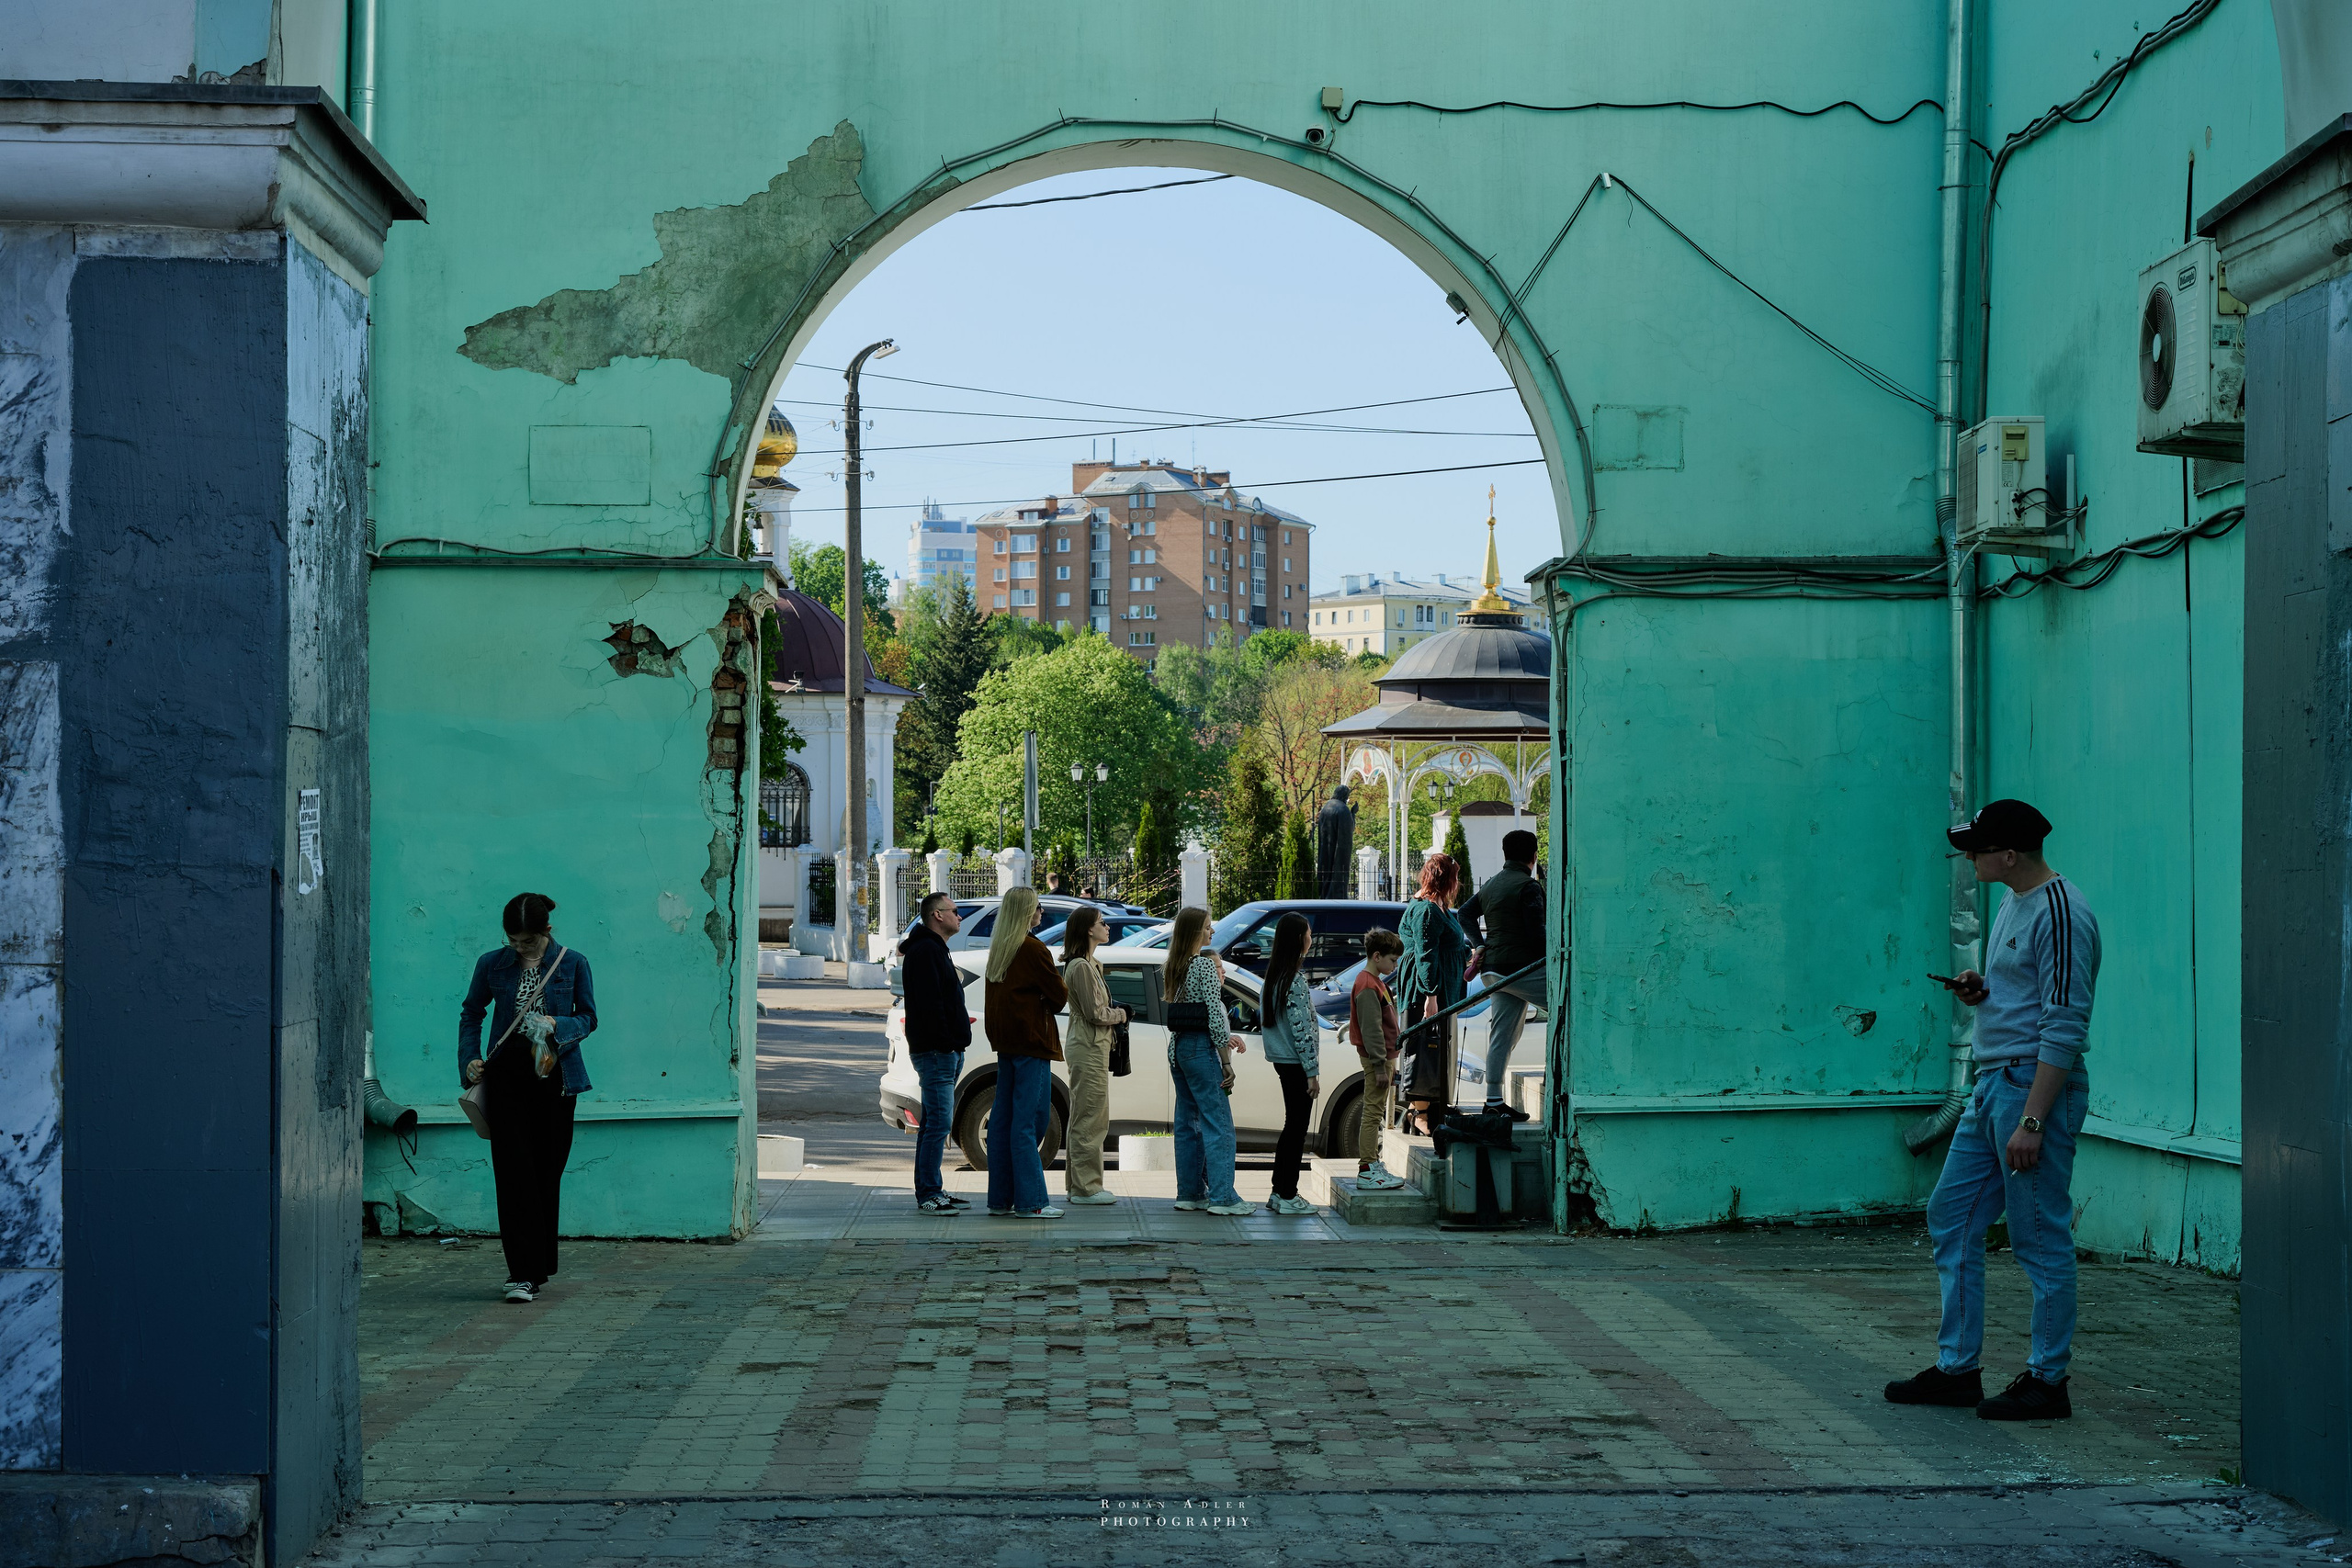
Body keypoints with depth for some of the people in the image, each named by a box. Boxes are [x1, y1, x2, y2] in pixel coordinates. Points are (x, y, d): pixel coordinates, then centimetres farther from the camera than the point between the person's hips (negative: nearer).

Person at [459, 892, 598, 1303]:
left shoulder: (573, 964, 1)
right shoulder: (492, 965, 3)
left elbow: (589, 1018, 7)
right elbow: (471, 1014, 15)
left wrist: (557, 1025, -12)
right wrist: (469, 1061, 3)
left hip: (554, 1076, 0)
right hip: (507, 1075, 0)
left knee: (547, 1172, 5)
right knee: (513, 1172, -9)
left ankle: (539, 1267, 18)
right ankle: (522, 1273, -11)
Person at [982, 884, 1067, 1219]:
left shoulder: (998, 949, 12)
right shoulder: (1034, 949, -13)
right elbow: (1059, 995, -8)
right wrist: (1049, 1004, 12)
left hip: (1005, 1040, 8)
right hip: (1030, 1039, -8)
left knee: (1003, 1118, 10)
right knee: (1028, 1119, -8)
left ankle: (1000, 1197, 14)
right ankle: (1030, 1201, -7)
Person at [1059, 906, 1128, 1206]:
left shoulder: (1088, 965, 17)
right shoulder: (1081, 967, -15)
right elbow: (1095, 1013, -18)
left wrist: (1114, 1015, 3)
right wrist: (1120, 1014, -2)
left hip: (1089, 1048, 11)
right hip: (1089, 1049, -11)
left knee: (1083, 1120, 14)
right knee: (1090, 1120, -7)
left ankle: (1076, 1186, 19)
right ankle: (1085, 1187, -4)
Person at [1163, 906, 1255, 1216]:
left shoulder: (1170, 969, 12)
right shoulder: (1204, 964, -12)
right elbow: (1215, 1016, -16)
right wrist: (1227, 1062, -12)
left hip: (1176, 1048, 9)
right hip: (1201, 1048, -8)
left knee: (1187, 1122, 12)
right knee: (1218, 1124, -7)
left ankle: (1190, 1192, 16)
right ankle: (1222, 1197, -11)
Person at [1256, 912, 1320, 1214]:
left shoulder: (1273, 975, 10)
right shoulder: (1296, 980, -18)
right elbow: (1301, 1028, -20)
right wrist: (1312, 1072, -17)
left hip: (1282, 1061, 9)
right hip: (1296, 1062, -9)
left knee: (1292, 1126, 16)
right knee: (1297, 1128, -2)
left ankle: (1279, 1191, 20)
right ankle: (1288, 1197, 1)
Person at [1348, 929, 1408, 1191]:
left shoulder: (1375, 983, 18)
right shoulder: (1367, 986, -15)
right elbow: (1371, 1029, -20)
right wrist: (1380, 1066, -22)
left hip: (1384, 1057, 11)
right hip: (1377, 1058, -11)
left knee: (1375, 1113, 14)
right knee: (1372, 1113, -9)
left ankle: (1372, 1165, 20)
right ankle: (1367, 1171, -9)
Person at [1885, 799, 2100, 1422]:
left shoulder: (2061, 914, -17)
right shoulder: (2013, 904, 14)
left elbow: (2065, 1027, -21)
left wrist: (2031, 1120, -23)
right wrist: (1980, 991, 5)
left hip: (2037, 1087, -10)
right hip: (1992, 1086, 10)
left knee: (2041, 1240, -2)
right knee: (1950, 1219, 12)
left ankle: (2047, 1381, 7)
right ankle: (1956, 1370, 19)